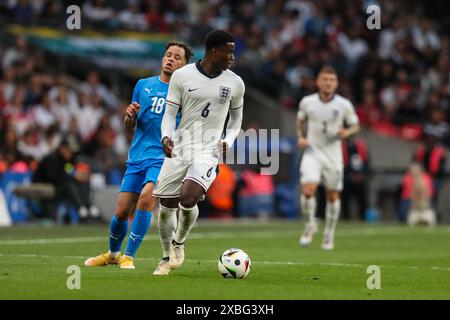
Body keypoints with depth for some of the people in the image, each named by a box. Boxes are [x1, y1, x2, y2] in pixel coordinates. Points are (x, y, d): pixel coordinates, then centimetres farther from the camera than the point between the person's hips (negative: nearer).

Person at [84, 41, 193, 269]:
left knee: (146, 198, -27)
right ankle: (112, 254, 30)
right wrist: (130, 116, -7)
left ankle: (128, 256, -15)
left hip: (164, 159, -3)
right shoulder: (144, 85, 11)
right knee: (122, 212, 2)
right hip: (137, 158, 3)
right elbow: (130, 126, 16)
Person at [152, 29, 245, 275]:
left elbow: (236, 115, 19)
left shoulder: (235, 83, 3)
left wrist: (228, 140, 1)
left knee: (188, 198, -24)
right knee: (167, 205, 0)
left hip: (209, 152, -1)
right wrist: (166, 137, -16)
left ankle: (179, 243, 6)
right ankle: (168, 258, 23)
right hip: (178, 150, 1)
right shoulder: (182, 75, -2)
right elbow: (170, 113, 3)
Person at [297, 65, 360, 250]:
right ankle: (310, 226, 4)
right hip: (312, 153, 0)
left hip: (333, 155, 0)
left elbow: (355, 125, 6)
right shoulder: (307, 102, -2)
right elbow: (300, 120, 17)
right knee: (308, 189, -19)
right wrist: (300, 136, 0)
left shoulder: (344, 105, -6)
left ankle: (329, 235, 22)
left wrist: (347, 132, -15)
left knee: (333, 195, 6)